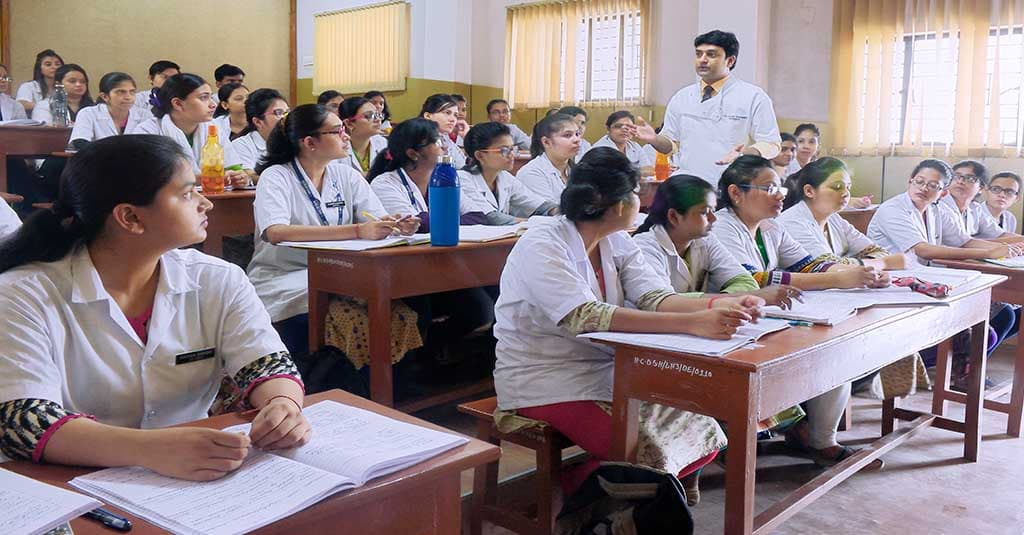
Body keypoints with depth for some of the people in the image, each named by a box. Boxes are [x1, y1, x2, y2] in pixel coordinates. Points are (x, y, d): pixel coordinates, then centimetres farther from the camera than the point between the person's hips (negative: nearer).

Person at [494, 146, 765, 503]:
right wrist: (692, 324, -40)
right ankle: (563, 499, 2)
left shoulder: (618, 244, 6)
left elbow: (654, 298, -7)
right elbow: (586, 318, -33)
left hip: (604, 375, 8)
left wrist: (717, 306, -26)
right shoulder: (540, 247, -20)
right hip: (543, 387, -7)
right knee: (648, 452, -25)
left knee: (703, 436, -4)